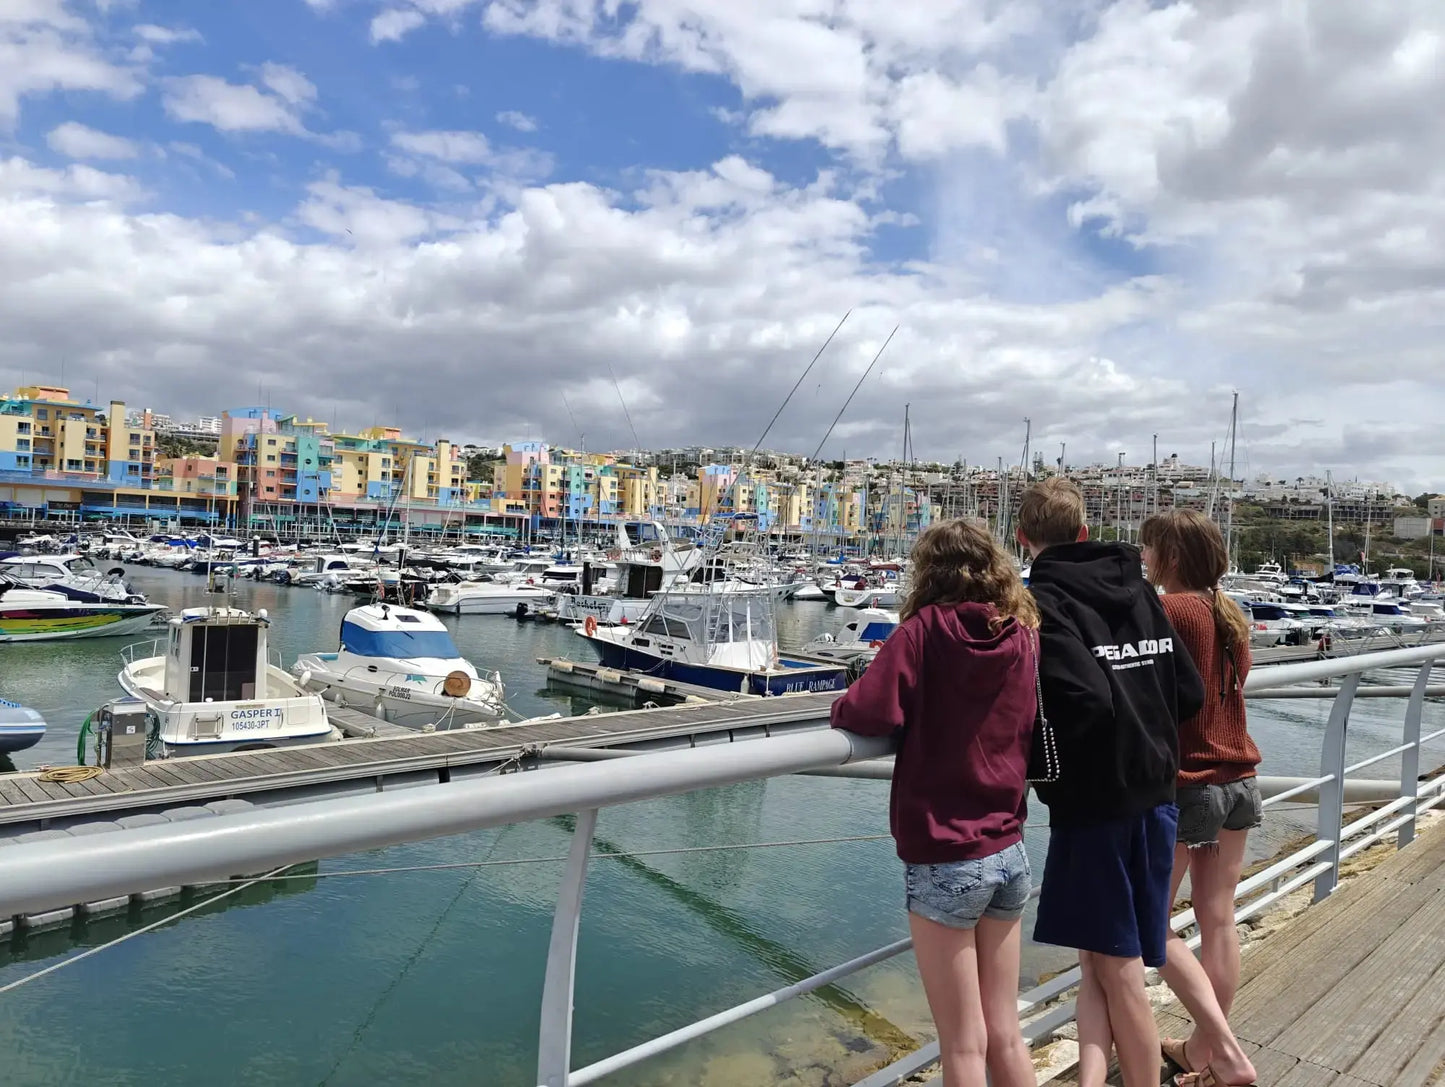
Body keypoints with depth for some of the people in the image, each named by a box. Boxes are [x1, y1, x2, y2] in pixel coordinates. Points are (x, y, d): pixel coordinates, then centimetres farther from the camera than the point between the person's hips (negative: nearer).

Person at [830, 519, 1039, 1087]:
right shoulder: (1026, 636, 0)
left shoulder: (925, 628, -13)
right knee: (1005, 1035, 19)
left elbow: (874, 712, -20)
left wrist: (841, 708, 0)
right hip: (1009, 853, 5)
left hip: (943, 860, -5)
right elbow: (1038, 725, 10)